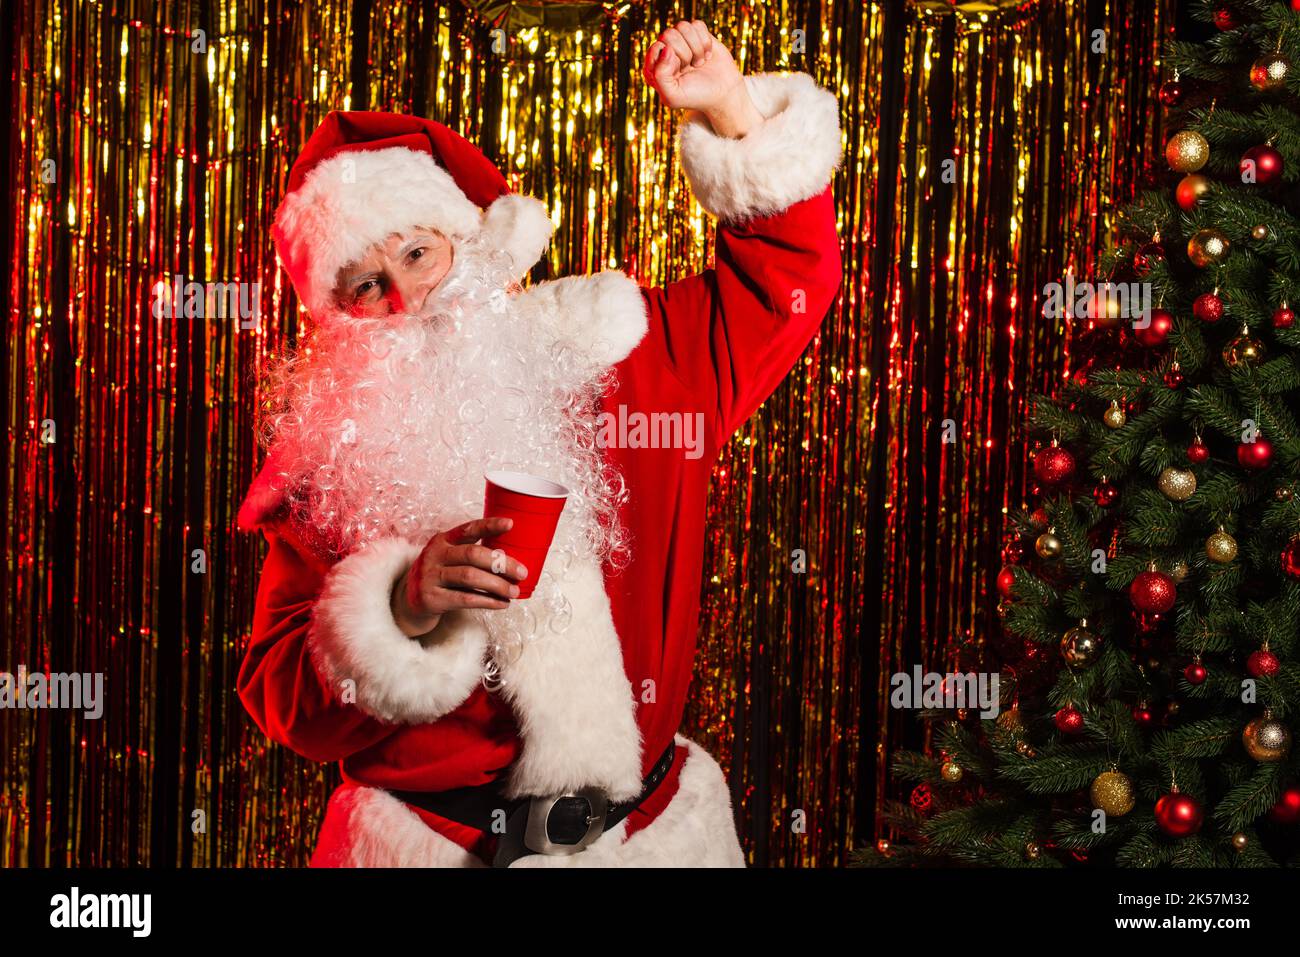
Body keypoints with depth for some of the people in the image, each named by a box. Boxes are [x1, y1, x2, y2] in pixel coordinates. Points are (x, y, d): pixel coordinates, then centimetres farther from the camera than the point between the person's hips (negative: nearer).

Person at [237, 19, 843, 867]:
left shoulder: (612, 357, 1)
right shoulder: (332, 455, -5)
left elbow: (787, 277, 7)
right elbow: (281, 701, -7)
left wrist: (734, 112, -5)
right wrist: (404, 610, -24)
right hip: (430, 840, -1)